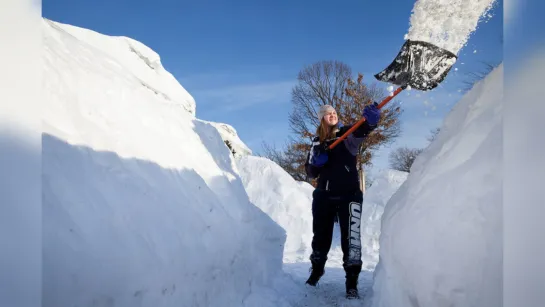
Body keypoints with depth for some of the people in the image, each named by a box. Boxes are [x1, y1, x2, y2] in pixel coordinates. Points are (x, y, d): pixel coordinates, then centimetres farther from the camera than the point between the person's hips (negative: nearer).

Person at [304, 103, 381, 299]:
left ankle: (351, 283, 3)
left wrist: (371, 120, -49)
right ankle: (316, 271, 37)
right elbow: (310, 172, 10)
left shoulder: (348, 133, -1)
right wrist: (316, 161, -13)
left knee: (351, 237, -9)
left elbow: (363, 130, -26)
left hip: (349, 194, -3)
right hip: (324, 195, 3)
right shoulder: (317, 142, 9)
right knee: (321, 237, 14)